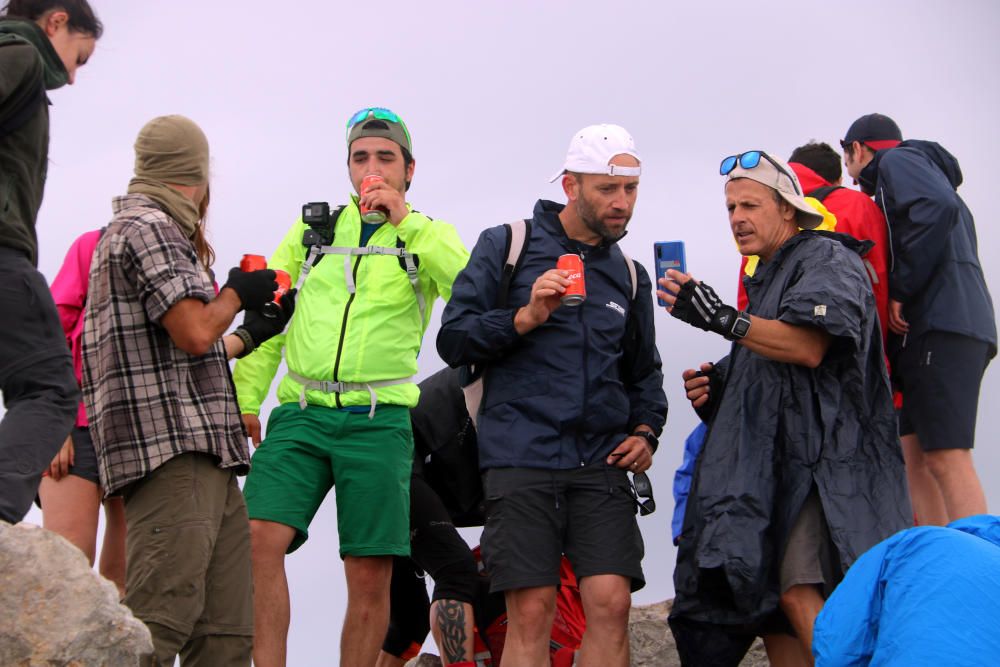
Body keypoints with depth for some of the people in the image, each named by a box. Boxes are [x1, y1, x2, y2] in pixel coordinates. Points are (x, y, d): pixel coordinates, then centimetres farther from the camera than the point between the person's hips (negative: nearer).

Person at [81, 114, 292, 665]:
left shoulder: (142, 226, 28)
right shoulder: (147, 226, -4)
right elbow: (194, 332, -15)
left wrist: (252, 331, 42)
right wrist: (236, 290, 5)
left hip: (207, 463, 11)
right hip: (173, 454, -10)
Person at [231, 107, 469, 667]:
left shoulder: (429, 237, 11)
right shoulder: (311, 231, 17)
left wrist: (405, 221, -12)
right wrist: (245, 399, 4)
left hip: (378, 421, -1)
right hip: (301, 412, 1)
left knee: (370, 574, -2)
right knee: (259, 539, -17)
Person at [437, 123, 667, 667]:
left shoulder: (630, 275, 19)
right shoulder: (506, 245, 7)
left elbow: (643, 370, 29)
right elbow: (453, 338, 0)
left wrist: (645, 430, 11)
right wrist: (524, 318, -14)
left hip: (601, 463, 4)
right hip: (520, 459, -3)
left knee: (611, 603, -10)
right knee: (531, 612, -8)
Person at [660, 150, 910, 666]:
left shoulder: (827, 259, -1)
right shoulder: (765, 283, 28)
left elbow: (808, 346, -19)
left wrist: (722, 319, -26)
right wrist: (719, 390, 15)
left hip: (826, 462, -9)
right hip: (773, 469, 9)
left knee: (799, 595, -25)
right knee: (766, 608, 2)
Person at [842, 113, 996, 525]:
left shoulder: (897, 160, 4)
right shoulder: (928, 174, 33)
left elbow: (937, 209, -15)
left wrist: (902, 290, -14)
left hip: (940, 324, -9)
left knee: (946, 457, -17)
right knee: (915, 457, 5)